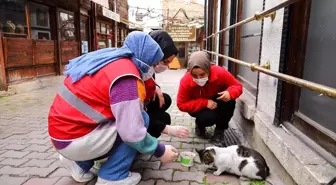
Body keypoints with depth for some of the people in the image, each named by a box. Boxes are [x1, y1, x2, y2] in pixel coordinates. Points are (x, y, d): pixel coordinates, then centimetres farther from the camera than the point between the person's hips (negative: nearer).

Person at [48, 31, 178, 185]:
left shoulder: (111, 60, 9)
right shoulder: (126, 77, -21)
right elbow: (132, 132, -24)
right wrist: (160, 151, -8)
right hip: (74, 139, -9)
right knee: (142, 119, -8)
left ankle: (79, 163, 18)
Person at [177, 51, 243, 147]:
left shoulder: (220, 73, -28)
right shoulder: (186, 81, -30)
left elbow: (237, 86, -15)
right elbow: (182, 105, -24)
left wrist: (230, 93, -40)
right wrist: (205, 103, -33)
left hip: (217, 102, 3)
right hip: (198, 108, -2)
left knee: (229, 101, -29)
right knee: (209, 117, -33)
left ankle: (219, 131, -5)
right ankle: (200, 124, 7)